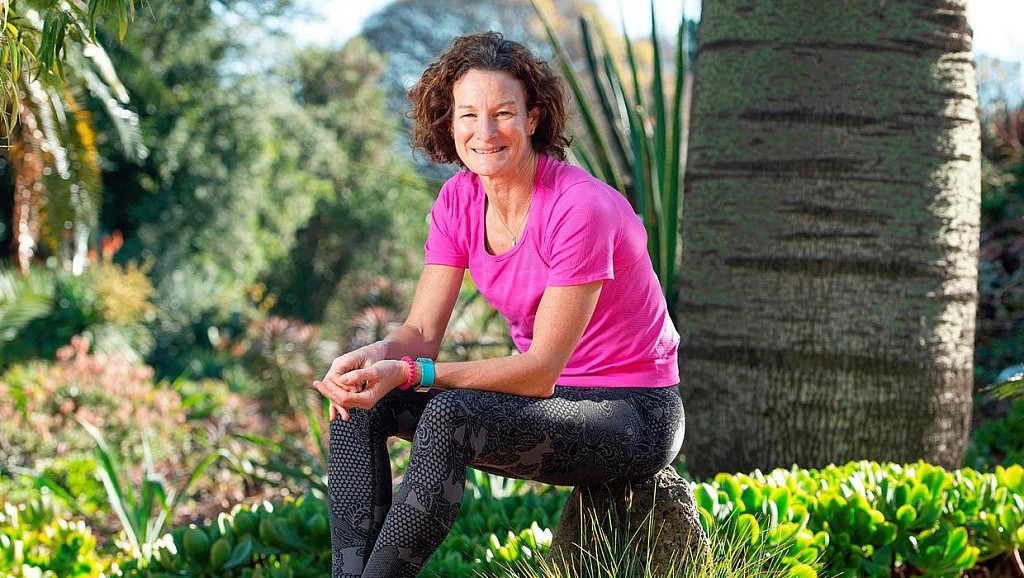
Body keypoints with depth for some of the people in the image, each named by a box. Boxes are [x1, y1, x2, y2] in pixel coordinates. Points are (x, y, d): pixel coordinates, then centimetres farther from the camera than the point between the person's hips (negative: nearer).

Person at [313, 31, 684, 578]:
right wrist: (375, 356, -26)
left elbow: (541, 369, -24)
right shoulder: (459, 199, -1)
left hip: (634, 415, -7)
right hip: (546, 398, 8)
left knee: (451, 414, -32)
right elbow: (421, 332, -2)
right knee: (362, 403, -9)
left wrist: (409, 373, -32)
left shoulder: (580, 207, -23)